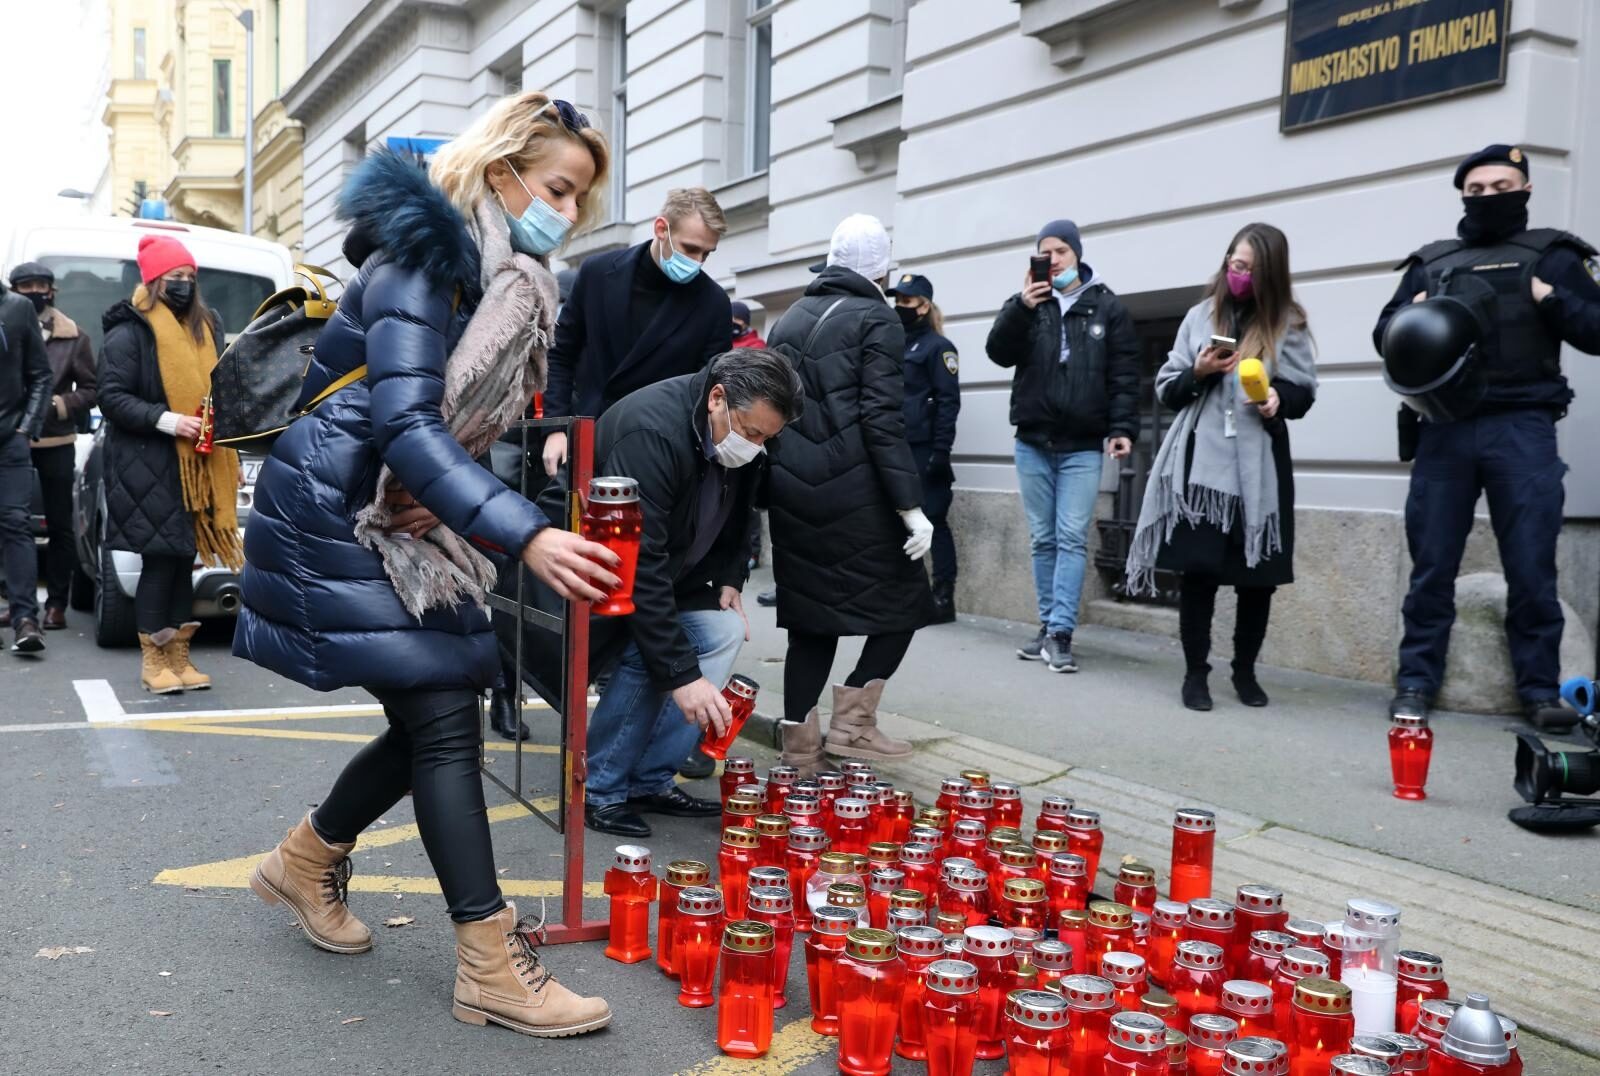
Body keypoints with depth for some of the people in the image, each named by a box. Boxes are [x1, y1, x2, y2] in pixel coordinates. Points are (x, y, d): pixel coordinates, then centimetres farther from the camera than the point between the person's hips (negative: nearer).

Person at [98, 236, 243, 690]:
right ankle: (153, 661, 4)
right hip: (148, 468, -6)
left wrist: (231, 457, 19)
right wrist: (164, 420, -22)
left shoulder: (205, 328, 16)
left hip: (198, 465, 6)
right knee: (159, 559, -6)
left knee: (185, 558, 8)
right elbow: (112, 398, -10)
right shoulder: (127, 333, -5)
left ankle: (180, 656, 16)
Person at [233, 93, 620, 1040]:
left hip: (408, 519, 9)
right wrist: (527, 537, -39)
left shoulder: (514, 284, 9)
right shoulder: (425, 258, -18)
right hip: (336, 516, -9)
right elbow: (402, 424, -30)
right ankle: (492, 967, -4)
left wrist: (452, 501, -3)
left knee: (437, 712, 9)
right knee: (443, 717, -11)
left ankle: (307, 861, 32)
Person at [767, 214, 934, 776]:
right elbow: (882, 418, -13)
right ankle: (853, 719, 2)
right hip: (853, 489, -6)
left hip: (790, 489, 6)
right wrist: (911, 506, -14)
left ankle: (799, 742, 11)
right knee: (903, 599, 9)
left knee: (810, 612, 12)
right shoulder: (877, 319, -3)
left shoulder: (791, 317, 16)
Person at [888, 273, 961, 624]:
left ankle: (943, 598, -2)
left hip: (924, 451, -7)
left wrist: (942, 450, -17)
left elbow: (949, 401, -10)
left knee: (933, 521, -5)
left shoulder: (937, 346, -4)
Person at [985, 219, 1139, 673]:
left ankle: (1061, 633, -7)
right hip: (1033, 442, 3)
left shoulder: (1107, 306, 3)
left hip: (1082, 446, -2)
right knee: (1043, 539, 8)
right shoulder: (1025, 303, 8)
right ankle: (1048, 627, 16)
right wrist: (1021, 308, -21)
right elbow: (998, 353, -6)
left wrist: (1123, 427, -11)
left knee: (1072, 540, -7)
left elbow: (1124, 374, 0)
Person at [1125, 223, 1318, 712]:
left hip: (1259, 467, 0)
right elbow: (1166, 388, 10)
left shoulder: (1289, 324, 5)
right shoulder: (1200, 316, 9)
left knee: (1257, 574, 5)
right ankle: (1195, 672, 10)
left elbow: (1304, 393, 5)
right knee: (1197, 569, -3)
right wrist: (1200, 372, -9)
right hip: (1200, 463, 0)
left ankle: (1245, 671, 22)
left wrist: (1278, 396, -16)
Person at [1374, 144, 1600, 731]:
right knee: (1432, 563, 3)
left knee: (1531, 568, -1)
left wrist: (1552, 301, -11)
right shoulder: (1430, 261, 18)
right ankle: (1416, 682, 10)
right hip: (1444, 429, 2)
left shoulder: (1553, 255, 12)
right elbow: (1385, 335, 16)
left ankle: (1540, 691, 7)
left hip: (1522, 430, -2)